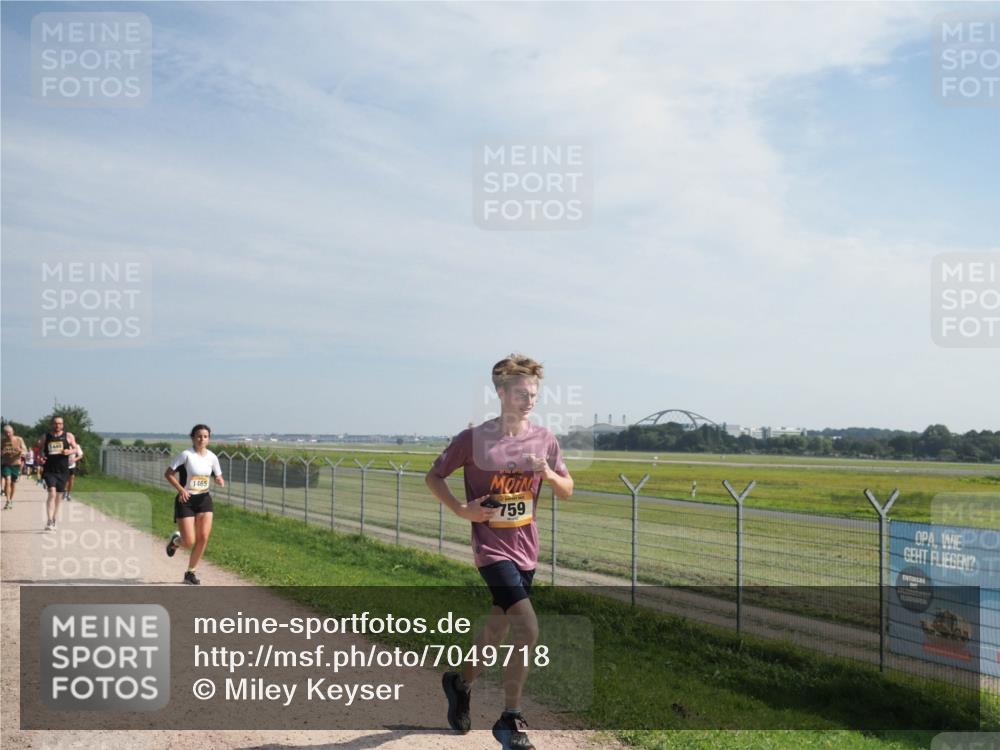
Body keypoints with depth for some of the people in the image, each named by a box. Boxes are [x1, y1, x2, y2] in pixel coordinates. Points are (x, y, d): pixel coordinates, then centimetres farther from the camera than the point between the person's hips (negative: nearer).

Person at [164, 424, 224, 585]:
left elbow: (218, 477, 14)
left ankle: (191, 572, 11)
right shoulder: (185, 454, -11)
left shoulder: (212, 457, 3)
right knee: (189, 543, -7)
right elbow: (168, 473, -8)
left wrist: (220, 481, -10)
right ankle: (175, 540, 31)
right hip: (186, 500, -4)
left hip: (204, 499, 4)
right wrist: (181, 489, -19)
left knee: (203, 537, -6)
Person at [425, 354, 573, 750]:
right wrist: (461, 509, -14)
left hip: (526, 550, 6)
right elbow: (433, 476, 1)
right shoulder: (474, 438, -10)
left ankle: (460, 682, 46)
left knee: (498, 631, 18)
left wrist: (549, 474, -12)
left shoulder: (544, 439, 1)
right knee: (528, 630, -17)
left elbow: (567, 491, 9)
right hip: (492, 549, -5)